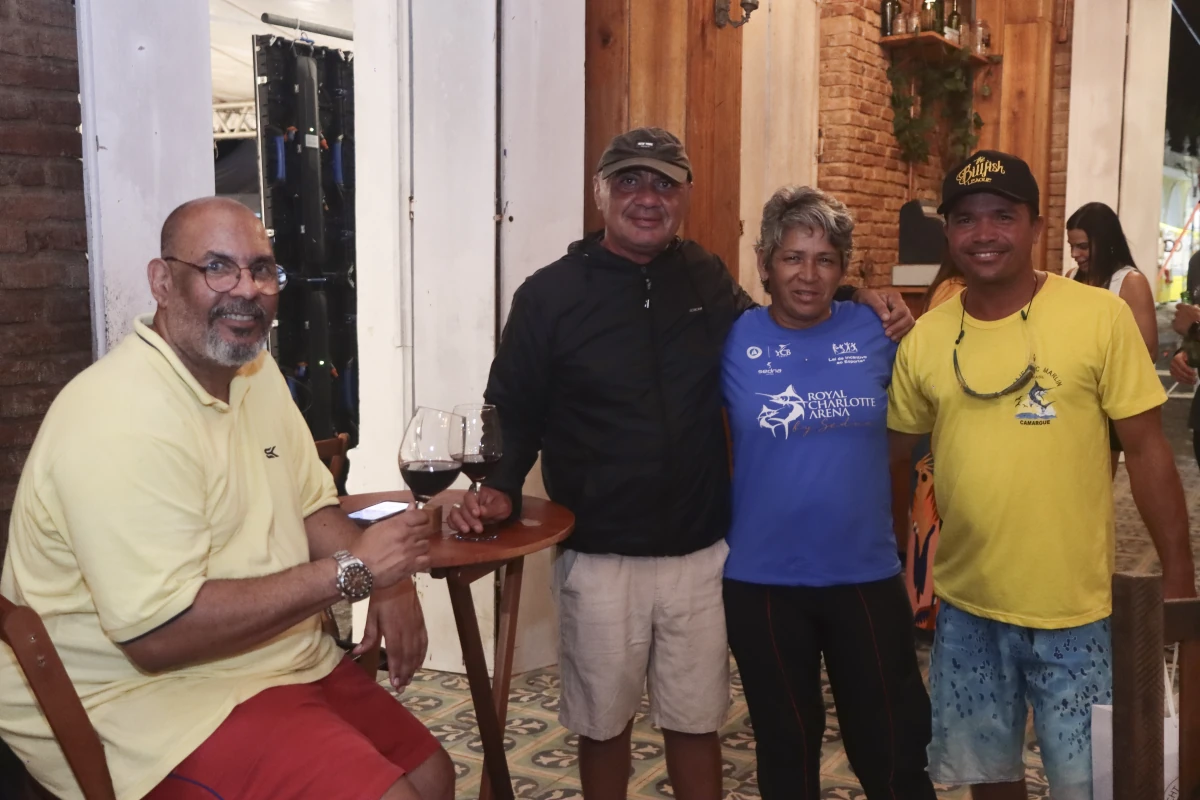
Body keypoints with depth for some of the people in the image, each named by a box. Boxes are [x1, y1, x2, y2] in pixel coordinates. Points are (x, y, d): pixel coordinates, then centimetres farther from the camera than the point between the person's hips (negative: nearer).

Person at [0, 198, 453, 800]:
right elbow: (158, 634, -28)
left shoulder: (255, 371, 5)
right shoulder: (123, 418, -24)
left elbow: (312, 507, 13)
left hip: (283, 660, 9)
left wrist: (389, 581, -8)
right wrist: (350, 572, -24)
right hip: (150, 691, -9)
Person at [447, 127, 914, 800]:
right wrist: (502, 489, -16)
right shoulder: (550, 294, -4)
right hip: (600, 558, -2)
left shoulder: (709, 280, 4)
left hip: (702, 553, 2)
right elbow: (515, 412, 1)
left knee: (697, 721, 14)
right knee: (605, 722, 14)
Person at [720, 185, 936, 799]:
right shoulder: (733, 341, -6)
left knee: (894, 750, 10)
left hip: (867, 575, 1)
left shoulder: (873, 333, -2)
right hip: (762, 581, 0)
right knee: (785, 748, 17)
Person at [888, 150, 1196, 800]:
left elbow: (1147, 451, -7)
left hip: (1075, 611, -3)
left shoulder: (1101, 316, -9)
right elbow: (892, 449, 9)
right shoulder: (924, 337, -1)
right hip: (965, 608, 3)